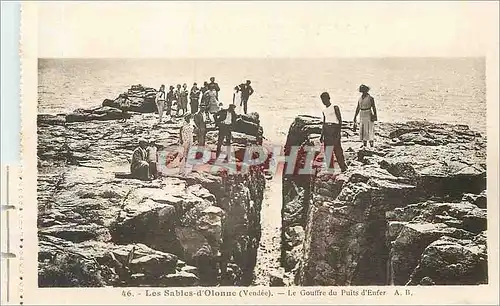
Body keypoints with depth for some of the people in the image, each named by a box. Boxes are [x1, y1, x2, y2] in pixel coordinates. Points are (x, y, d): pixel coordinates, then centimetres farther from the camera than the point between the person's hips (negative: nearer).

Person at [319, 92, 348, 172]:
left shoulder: (335, 108, -3)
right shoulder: (324, 110, 16)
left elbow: (340, 120, -6)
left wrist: (338, 132, -15)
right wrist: (321, 135, 19)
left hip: (334, 128, -6)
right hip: (326, 129, 6)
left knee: (337, 149, -6)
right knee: (327, 150, 3)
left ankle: (343, 167, 5)